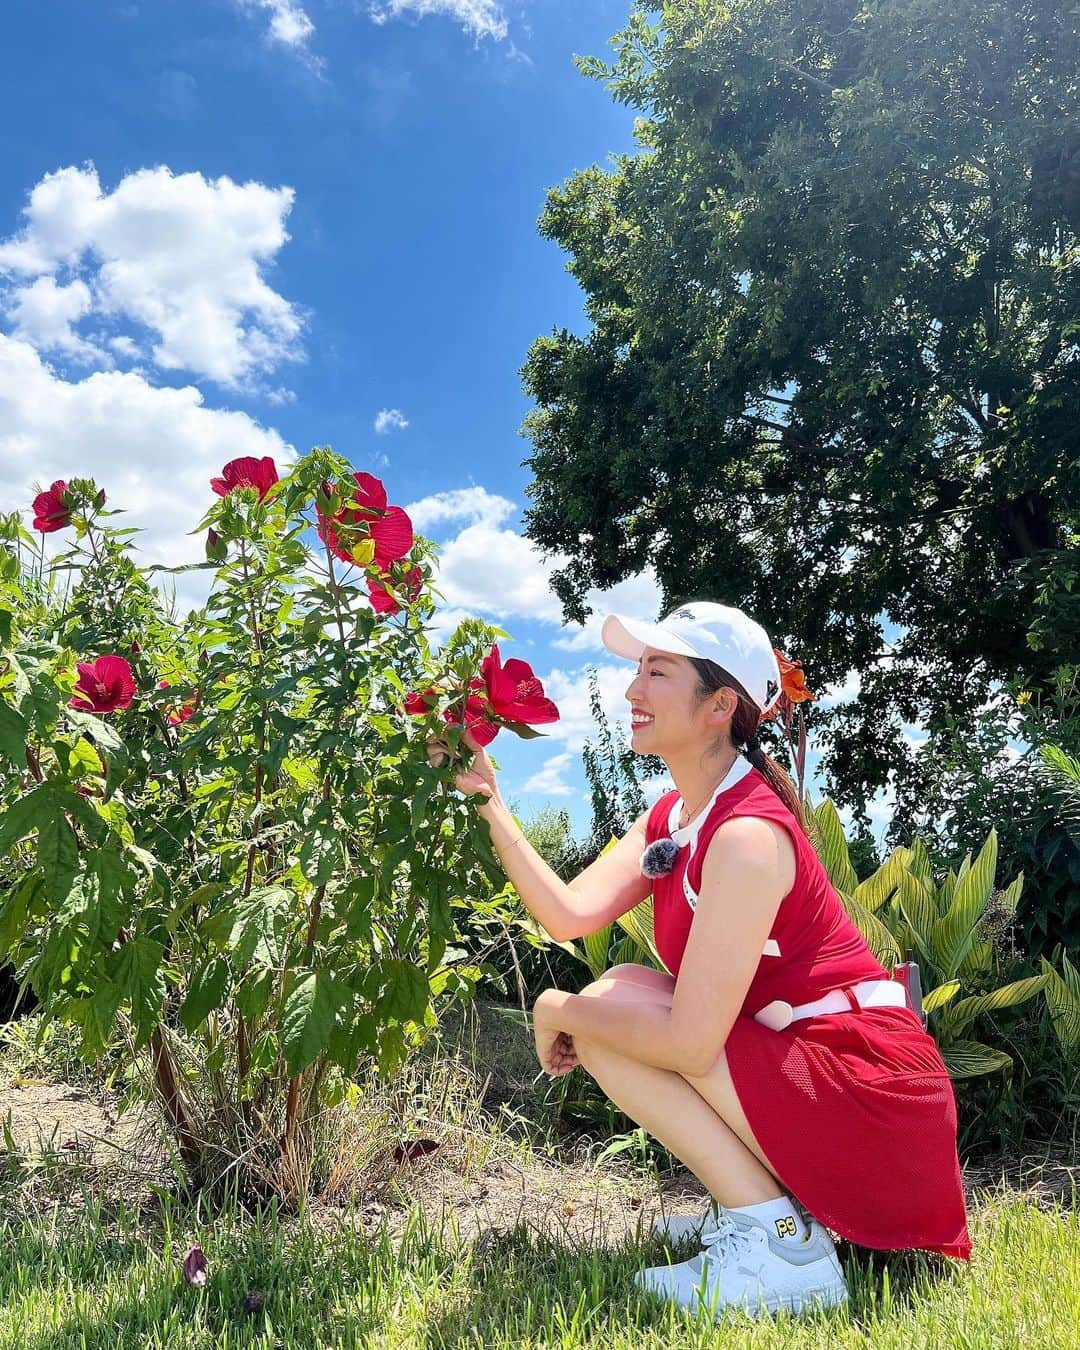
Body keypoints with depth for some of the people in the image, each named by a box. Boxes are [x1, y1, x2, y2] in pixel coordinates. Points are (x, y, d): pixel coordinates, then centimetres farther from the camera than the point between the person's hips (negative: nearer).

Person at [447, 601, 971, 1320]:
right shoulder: (672, 818, 6)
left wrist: (559, 1009, -11)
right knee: (619, 998, 9)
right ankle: (755, 1202, 15)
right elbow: (572, 913, -6)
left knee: (612, 1010, -15)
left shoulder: (747, 835, -23)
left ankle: (779, 1244, -7)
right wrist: (489, 803, -7)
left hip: (870, 1094, -9)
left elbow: (689, 1041, -26)